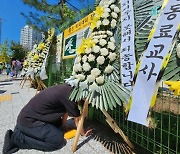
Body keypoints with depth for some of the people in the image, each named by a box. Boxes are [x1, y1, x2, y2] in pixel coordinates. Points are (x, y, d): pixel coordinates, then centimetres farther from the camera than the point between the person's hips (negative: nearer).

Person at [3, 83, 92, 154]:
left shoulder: (67, 88, 4)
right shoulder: (69, 94, -23)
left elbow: (66, 110, 14)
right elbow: (77, 119, -10)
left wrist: (63, 126, 13)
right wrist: (83, 133, 5)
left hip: (29, 116, 10)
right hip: (28, 120, -10)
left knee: (58, 125, 18)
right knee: (58, 140, -15)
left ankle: (22, 129, 17)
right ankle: (17, 138, -4)